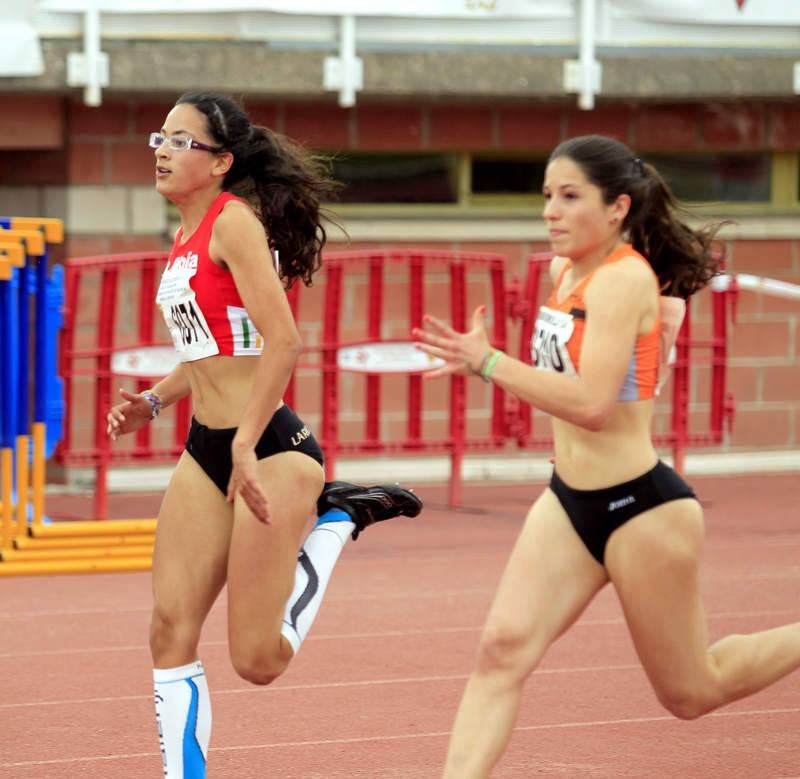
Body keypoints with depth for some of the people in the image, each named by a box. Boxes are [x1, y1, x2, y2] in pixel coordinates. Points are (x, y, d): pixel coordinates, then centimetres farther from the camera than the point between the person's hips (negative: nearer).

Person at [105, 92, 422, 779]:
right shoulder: (185, 238, 14)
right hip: (206, 451, 8)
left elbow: (281, 342, -21)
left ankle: (334, 520, 14)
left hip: (270, 450, -8)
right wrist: (153, 402, 11)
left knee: (258, 660, -3)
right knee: (171, 630, -2)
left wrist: (246, 447, -24)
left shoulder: (234, 222, -13)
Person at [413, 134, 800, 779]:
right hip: (570, 503, 8)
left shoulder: (622, 281, -20)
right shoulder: (566, 272, 5)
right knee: (503, 648, -12)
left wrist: (486, 361, -31)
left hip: (641, 507, -8)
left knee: (691, 692, 8)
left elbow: (592, 404, -30)